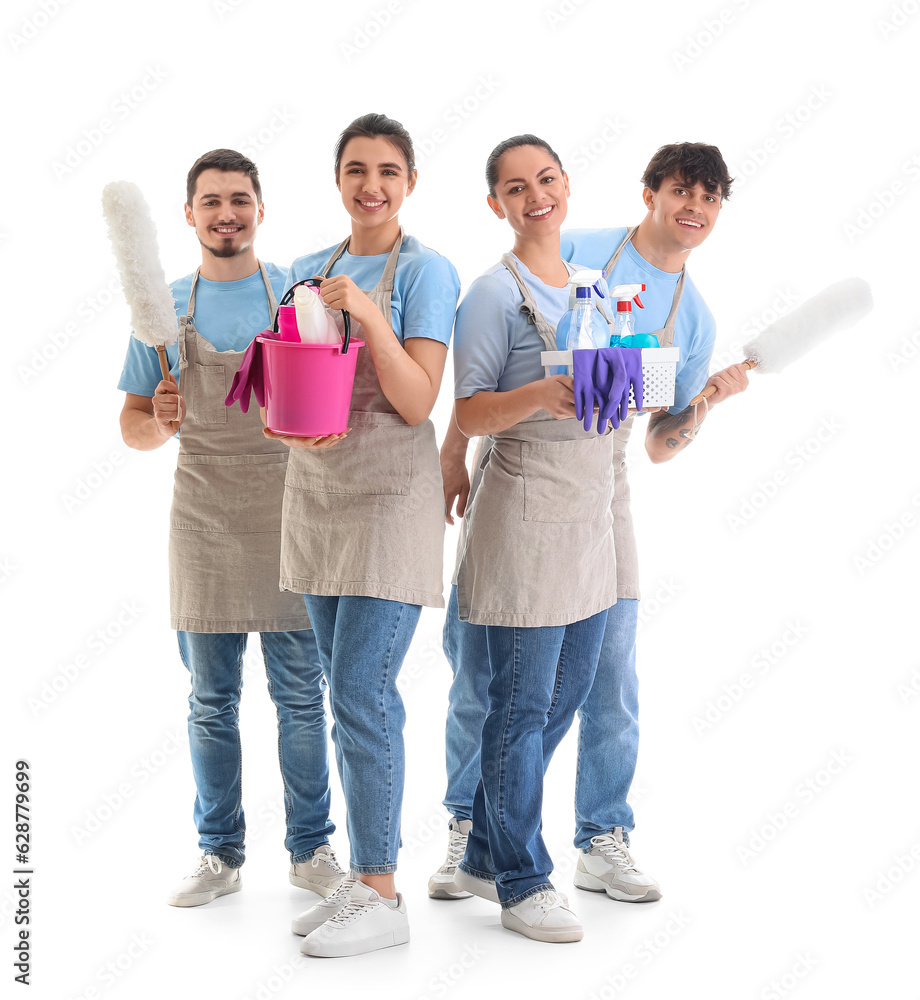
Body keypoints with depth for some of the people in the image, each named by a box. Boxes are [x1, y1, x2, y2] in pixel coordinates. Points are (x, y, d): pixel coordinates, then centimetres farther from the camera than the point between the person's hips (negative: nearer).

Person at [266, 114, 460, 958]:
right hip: (316, 494, 6)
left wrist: (368, 314, -24)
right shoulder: (308, 270, 12)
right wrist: (284, 420, -7)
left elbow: (418, 402, -13)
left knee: (361, 692, -9)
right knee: (350, 693, 11)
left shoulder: (425, 271, -6)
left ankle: (383, 898, 1)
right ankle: (363, 876, 20)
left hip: (390, 495, -6)